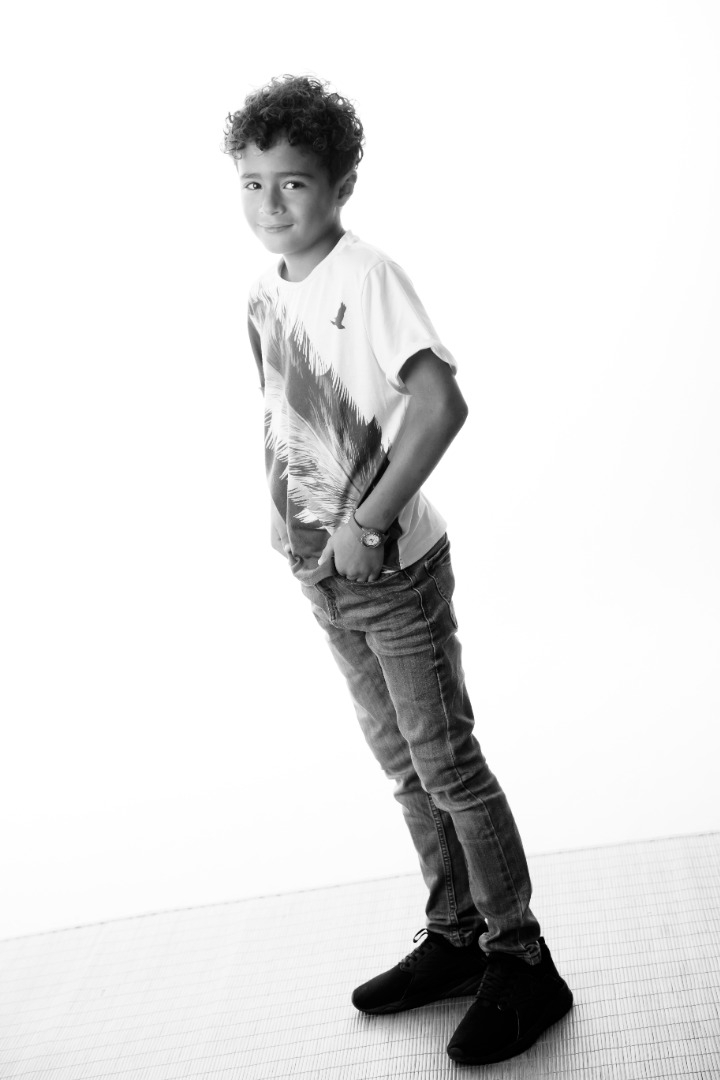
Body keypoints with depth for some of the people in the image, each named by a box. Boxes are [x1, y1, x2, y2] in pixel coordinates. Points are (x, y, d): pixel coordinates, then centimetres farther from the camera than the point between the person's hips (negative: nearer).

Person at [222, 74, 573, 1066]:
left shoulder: (367, 276, -16)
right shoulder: (263, 297, 8)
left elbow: (441, 402, -30)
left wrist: (367, 522, -26)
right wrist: (287, 521, 9)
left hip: (394, 568, -8)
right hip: (322, 575, 8)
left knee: (448, 767, 0)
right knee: (404, 767, 16)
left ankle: (523, 962, 15)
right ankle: (456, 938, 31)